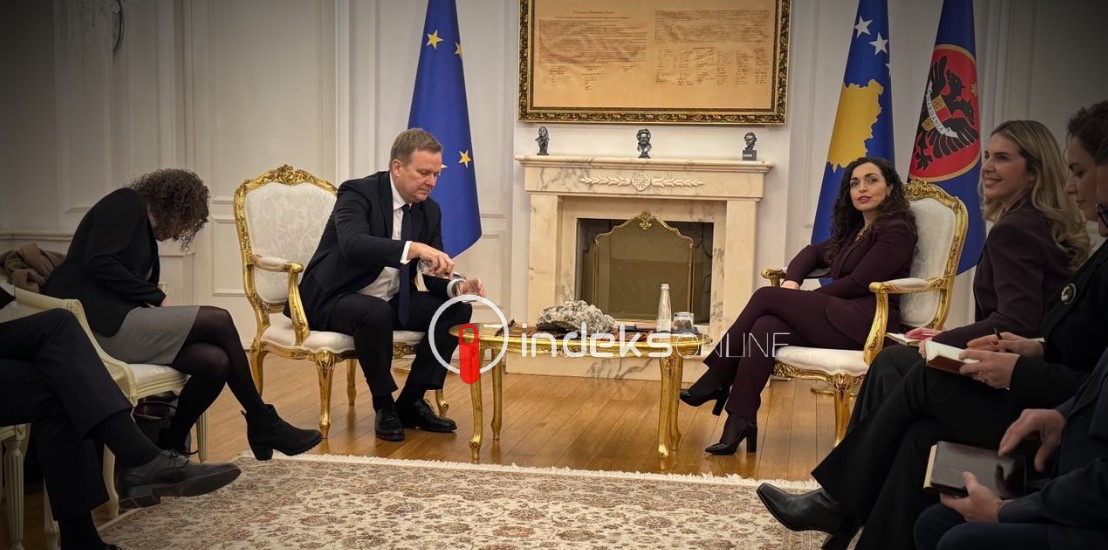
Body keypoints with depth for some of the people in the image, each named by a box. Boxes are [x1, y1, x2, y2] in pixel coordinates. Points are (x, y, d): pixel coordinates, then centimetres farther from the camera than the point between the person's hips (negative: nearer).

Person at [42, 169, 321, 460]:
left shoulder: (145, 232, 26)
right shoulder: (126, 203, -1)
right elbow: (98, 263, -15)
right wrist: (158, 298, -12)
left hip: (115, 319, 9)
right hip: (96, 320, -9)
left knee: (216, 362, -13)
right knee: (218, 320, -15)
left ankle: (167, 446, 0)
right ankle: (263, 426, -4)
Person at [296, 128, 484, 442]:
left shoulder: (430, 210, 3)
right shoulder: (358, 193, -17)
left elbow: (434, 275, 3)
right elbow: (353, 244, -37)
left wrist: (457, 286, -21)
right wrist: (414, 248, -49)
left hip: (391, 301, 7)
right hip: (333, 300, -7)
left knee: (457, 309, -10)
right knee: (376, 312, -38)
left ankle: (411, 402, -2)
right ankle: (384, 406, -14)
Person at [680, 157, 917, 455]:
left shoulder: (896, 230, -3)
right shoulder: (856, 229, 23)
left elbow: (858, 283, -11)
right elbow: (814, 252, 26)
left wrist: (801, 299, -5)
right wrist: (791, 283, 3)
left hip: (867, 324, -7)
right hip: (840, 317, 7)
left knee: (766, 297, -17)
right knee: (766, 327, -22)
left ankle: (717, 380, -11)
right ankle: (740, 421, -28)